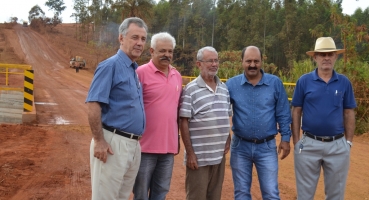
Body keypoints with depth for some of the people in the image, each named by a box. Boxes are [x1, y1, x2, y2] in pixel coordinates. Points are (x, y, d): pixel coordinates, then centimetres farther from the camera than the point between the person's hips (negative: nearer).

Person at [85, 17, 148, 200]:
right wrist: (99, 141, -20)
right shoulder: (110, 65, -11)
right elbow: (93, 104, -17)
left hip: (134, 144, 8)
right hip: (113, 143, -8)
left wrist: (136, 142, 15)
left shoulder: (135, 69, 14)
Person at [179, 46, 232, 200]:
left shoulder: (224, 88, 10)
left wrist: (228, 139, 5)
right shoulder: (190, 89, -9)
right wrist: (190, 152, -13)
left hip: (219, 155, 6)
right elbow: (184, 122, -11)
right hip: (199, 156, -5)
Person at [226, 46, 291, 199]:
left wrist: (285, 138, -1)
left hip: (267, 147, -1)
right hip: (240, 146, 1)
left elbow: (283, 113, 1)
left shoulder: (275, 83, -3)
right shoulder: (231, 84, -3)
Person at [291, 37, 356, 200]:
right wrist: (296, 140, -3)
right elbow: (296, 112, -1)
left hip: (337, 145, 2)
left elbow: (349, 113, 6)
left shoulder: (344, 82, 1)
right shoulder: (304, 81, -4)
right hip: (309, 144, -1)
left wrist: (348, 141, 3)